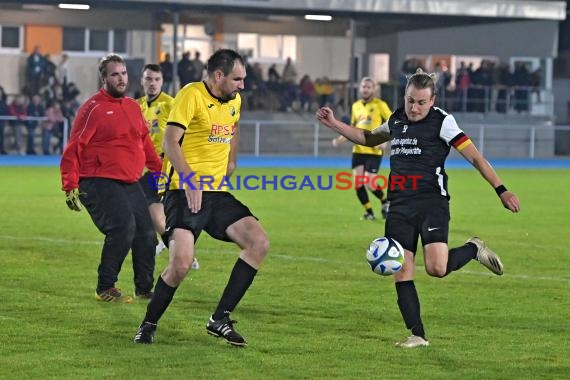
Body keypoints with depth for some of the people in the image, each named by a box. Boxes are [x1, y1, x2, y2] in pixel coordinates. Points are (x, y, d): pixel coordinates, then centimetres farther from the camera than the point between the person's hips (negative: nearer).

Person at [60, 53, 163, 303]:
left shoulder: (133, 107, 13)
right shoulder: (94, 108, -8)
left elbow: (144, 142, 26)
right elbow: (73, 149, -9)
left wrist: (159, 169, 25)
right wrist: (71, 186, -15)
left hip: (130, 184, 8)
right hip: (99, 182, -8)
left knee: (146, 233, 5)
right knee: (123, 226, -22)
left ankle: (144, 289, 21)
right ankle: (105, 289, -10)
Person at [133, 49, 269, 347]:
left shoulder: (234, 101, 13)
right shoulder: (191, 95, -10)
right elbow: (170, 141, -18)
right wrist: (190, 179, -28)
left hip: (217, 194, 7)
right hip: (185, 193, -7)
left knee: (259, 243, -8)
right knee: (181, 263, -22)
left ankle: (220, 319, -1)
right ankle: (148, 326, 1)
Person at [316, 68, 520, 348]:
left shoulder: (442, 122, -4)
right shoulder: (397, 120, 14)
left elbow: (475, 157, -7)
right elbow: (368, 139, 34)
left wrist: (501, 190, -13)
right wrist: (334, 124, 27)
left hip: (432, 202, -6)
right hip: (399, 207, 6)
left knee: (437, 268, -22)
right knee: (401, 274, -3)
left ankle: (474, 249, 9)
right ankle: (418, 336, 4)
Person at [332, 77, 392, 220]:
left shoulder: (380, 105, -5)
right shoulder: (355, 106, 12)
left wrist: (384, 140, -19)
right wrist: (340, 140, 7)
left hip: (374, 151, -5)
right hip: (358, 149, 5)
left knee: (368, 183, -12)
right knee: (358, 183, -4)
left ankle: (385, 202, 17)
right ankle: (369, 212, 11)